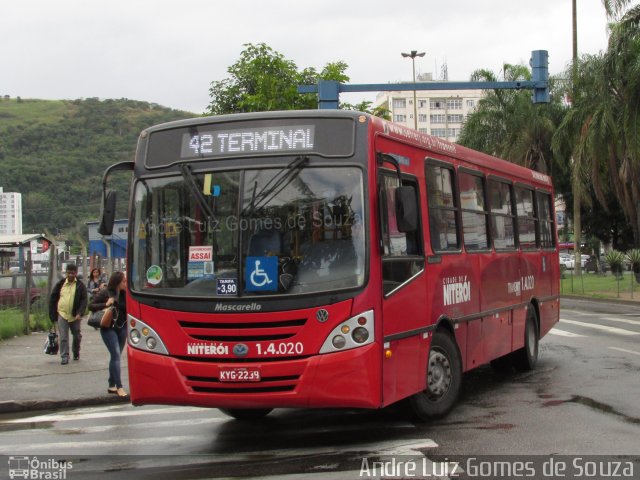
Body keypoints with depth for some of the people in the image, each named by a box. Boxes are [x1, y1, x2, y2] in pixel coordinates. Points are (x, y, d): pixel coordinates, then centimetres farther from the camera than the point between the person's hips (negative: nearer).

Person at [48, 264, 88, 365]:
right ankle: (64, 356, 0)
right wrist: (53, 314, 3)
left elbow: (84, 300, -6)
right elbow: (53, 299, 8)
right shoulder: (60, 284, 4)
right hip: (62, 315, 0)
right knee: (63, 337, -5)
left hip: (75, 316, 0)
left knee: (77, 336, 13)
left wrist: (80, 313, -19)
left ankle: (76, 353, 34)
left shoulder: (80, 286, -1)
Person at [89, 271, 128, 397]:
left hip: (122, 328, 5)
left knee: (116, 356, 11)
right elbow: (91, 306, -8)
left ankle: (112, 385, 21)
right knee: (116, 355, -13)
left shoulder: (124, 294, 3)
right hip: (108, 328, -5)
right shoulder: (104, 293, -10)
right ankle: (119, 387, -13)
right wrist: (105, 305, -20)